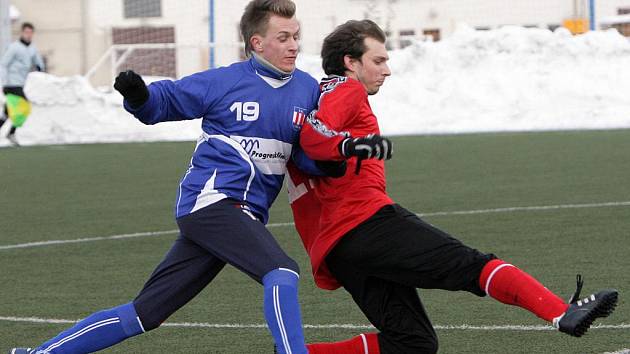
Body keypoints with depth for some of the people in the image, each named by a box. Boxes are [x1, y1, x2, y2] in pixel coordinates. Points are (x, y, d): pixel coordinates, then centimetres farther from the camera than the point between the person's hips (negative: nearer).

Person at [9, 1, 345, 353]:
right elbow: (164, 100, 7)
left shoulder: (308, 89, 8)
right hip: (210, 200, -6)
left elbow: (306, 152, 12)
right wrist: (138, 96, -14)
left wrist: (328, 159, -11)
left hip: (247, 216, 6)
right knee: (282, 274, -27)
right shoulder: (223, 83, -4)